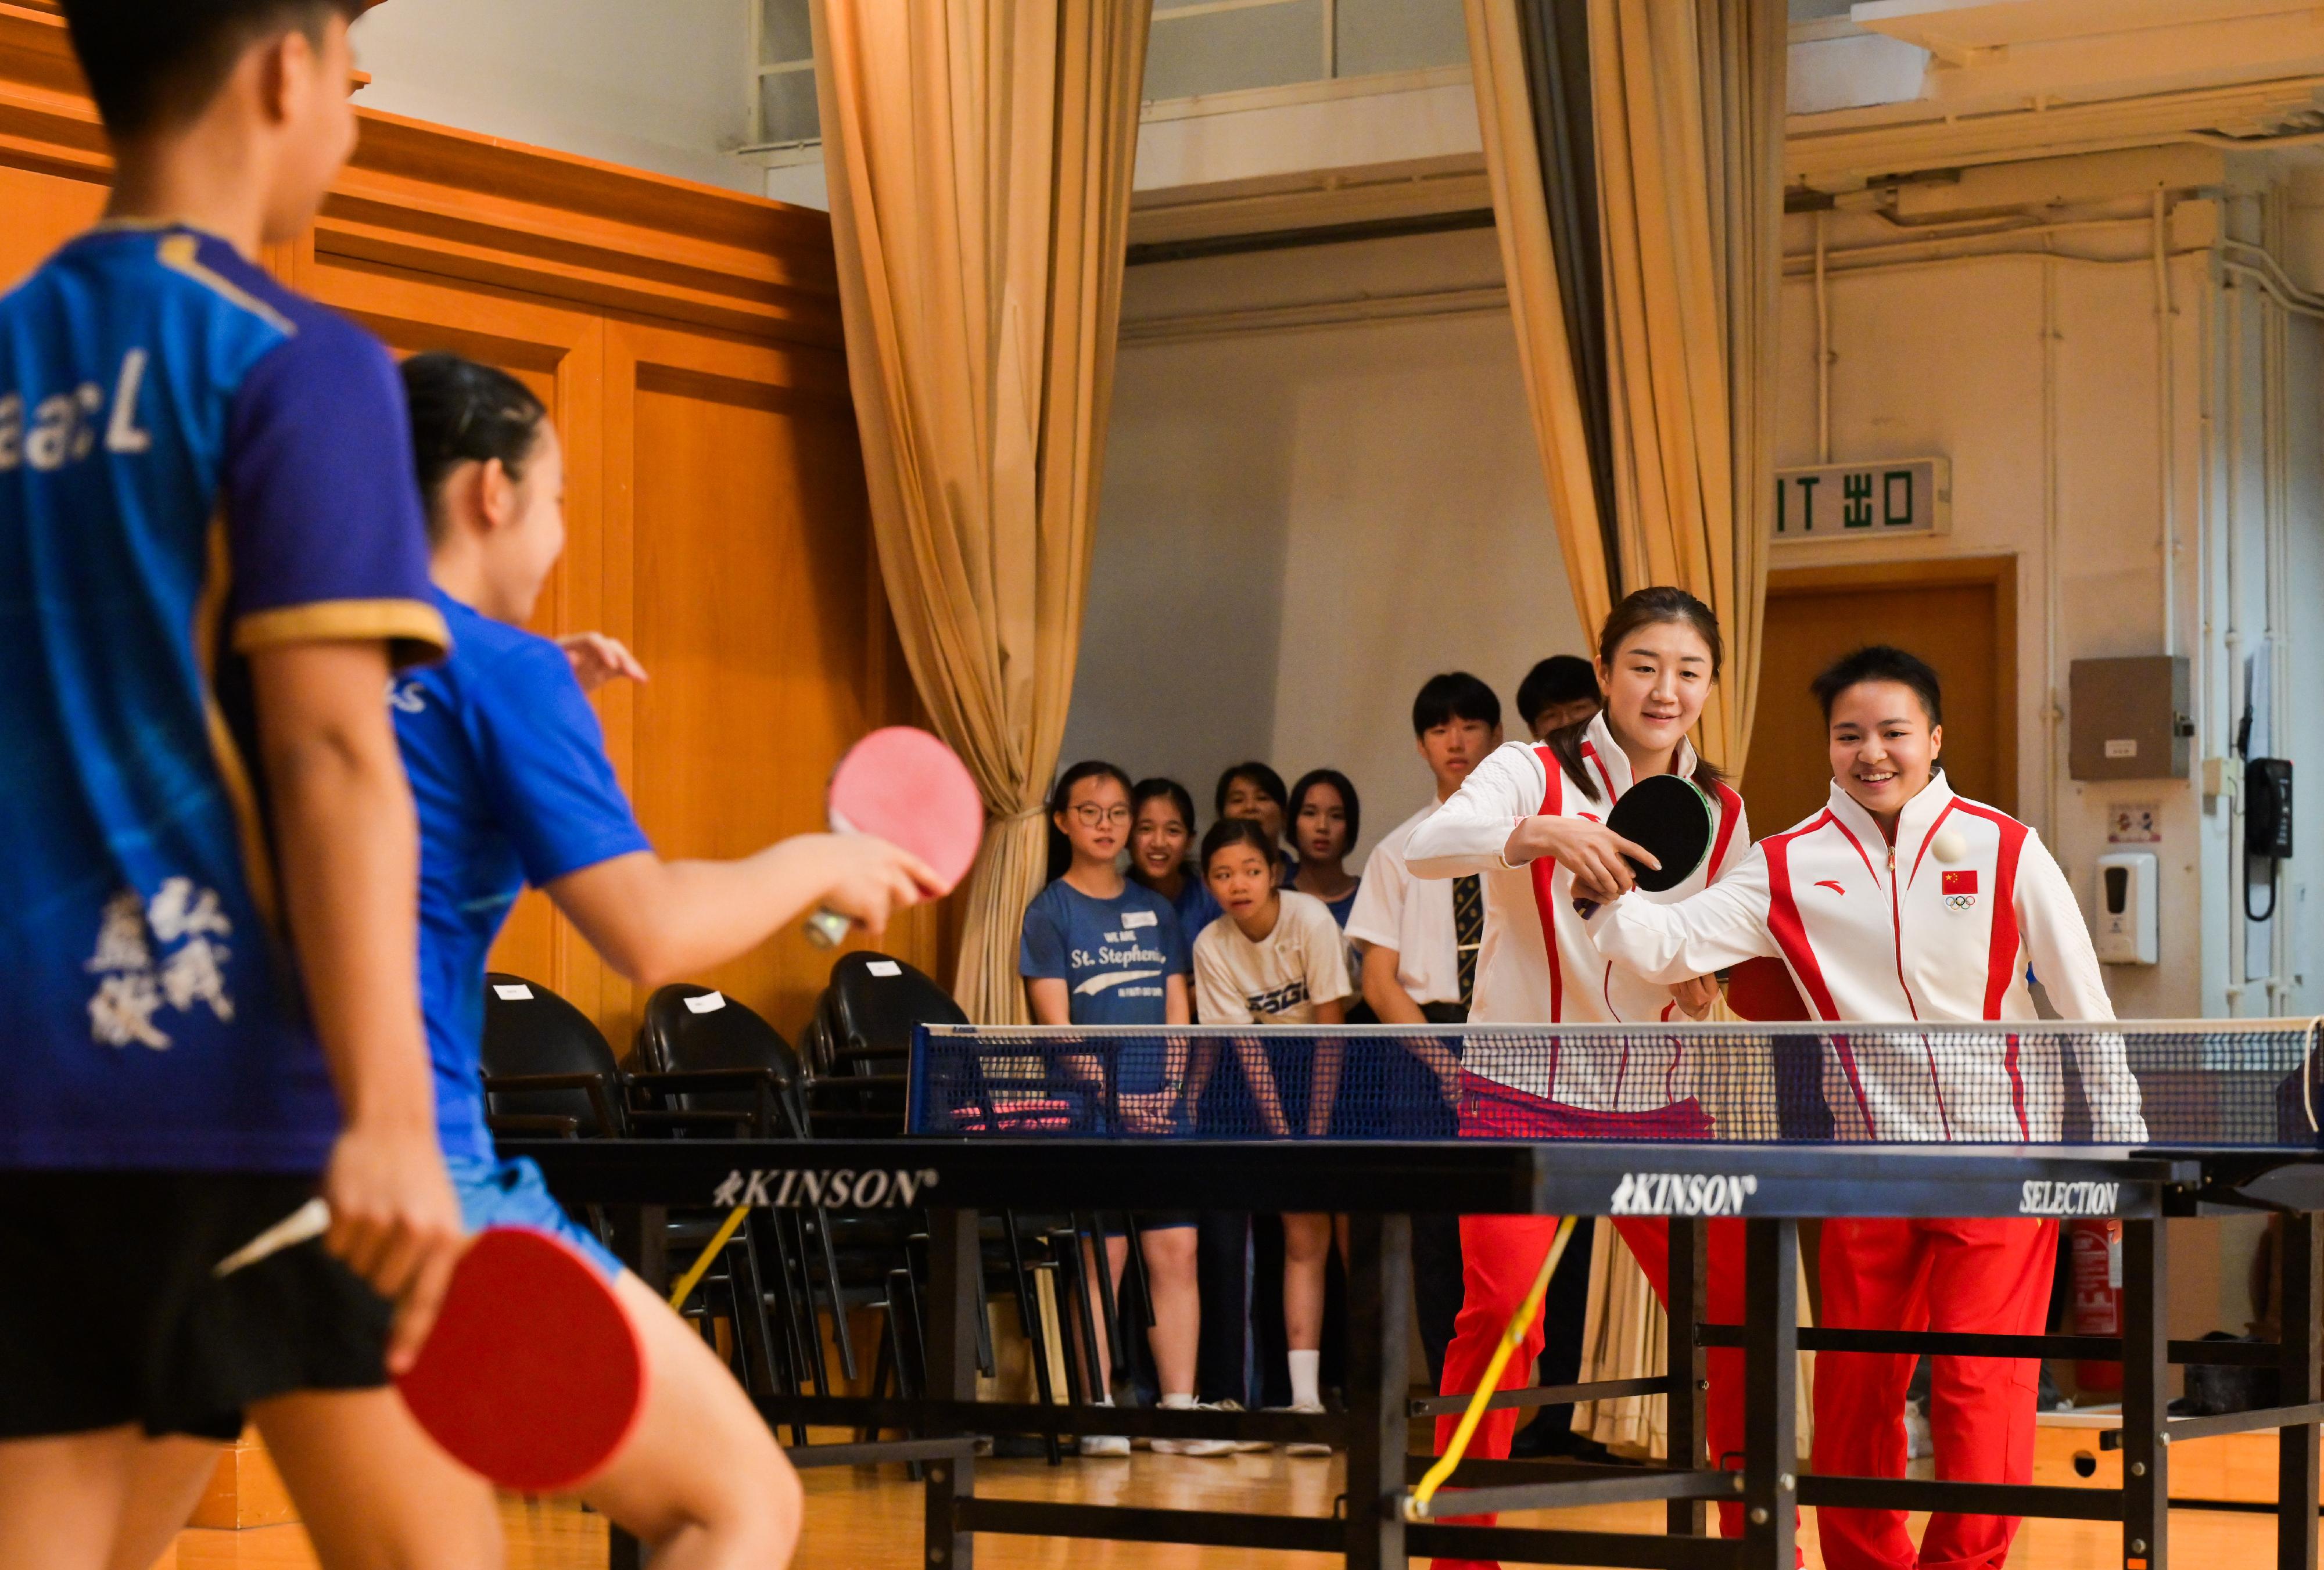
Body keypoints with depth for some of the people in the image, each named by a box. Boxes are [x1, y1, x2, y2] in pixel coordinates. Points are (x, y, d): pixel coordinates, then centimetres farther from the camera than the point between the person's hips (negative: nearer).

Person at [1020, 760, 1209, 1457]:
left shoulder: (1155, 910, 16)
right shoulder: (1051, 910, 2)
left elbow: (1177, 1013, 14)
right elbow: (1056, 1023, -5)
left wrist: (1172, 1089, -3)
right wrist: (1110, 1099, -16)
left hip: (1160, 1108, 4)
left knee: (1176, 1250, -1)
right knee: (1103, 1255, -5)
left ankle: (1179, 1410, 2)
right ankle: (1098, 1415, 0)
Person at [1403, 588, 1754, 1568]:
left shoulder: (1721, 816, 8)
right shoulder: (1534, 773, -6)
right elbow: (1428, 846, -25)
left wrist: (1704, 990, -7)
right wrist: (1542, 832, -42)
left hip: (1657, 1103, 4)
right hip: (1520, 1093, -4)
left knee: (1736, 1314, 0)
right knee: (1501, 1310, -17)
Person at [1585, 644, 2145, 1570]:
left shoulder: (2005, 851, -3)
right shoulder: (1790, 866, 1)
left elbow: (2086, 1009, 2)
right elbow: (1668, 946, -8)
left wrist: (2119, 1146, 2)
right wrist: (1613, 900, -29)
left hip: (2000, 1154, -2)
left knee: (1980, 1390, -8)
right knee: (1854, 1394, 7)